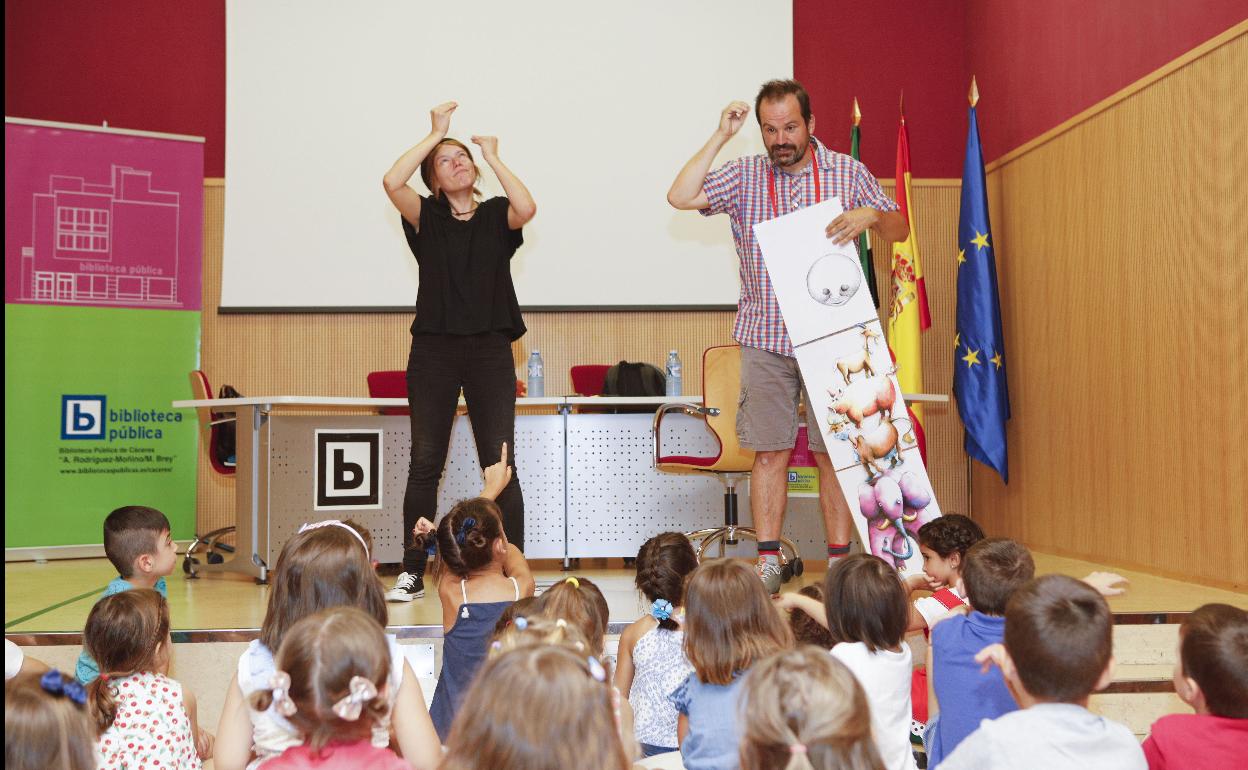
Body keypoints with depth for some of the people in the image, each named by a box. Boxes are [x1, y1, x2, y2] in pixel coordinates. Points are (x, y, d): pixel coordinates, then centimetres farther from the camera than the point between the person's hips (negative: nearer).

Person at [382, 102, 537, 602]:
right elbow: (392, 182, -10)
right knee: (424, 463, 1)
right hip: (433, 349, 1)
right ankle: (412, 572, 7)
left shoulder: (496, 217, 8)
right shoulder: (426, 218, 8)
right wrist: (434, 134, -2)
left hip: (490, 349, 0)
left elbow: (526, 208, -15)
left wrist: (494, 157, -3)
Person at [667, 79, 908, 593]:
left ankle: (839, 559, 9)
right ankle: (767, 561, 9)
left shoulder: (848, 173, 7)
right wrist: (720, 137, -4)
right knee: (769, 451, 2)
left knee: (834, 452, 1)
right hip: (765, 339, 1)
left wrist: (872, 216, -14)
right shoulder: (745, 176, 8)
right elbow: (681, 197, -3)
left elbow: (899, 230, 9)